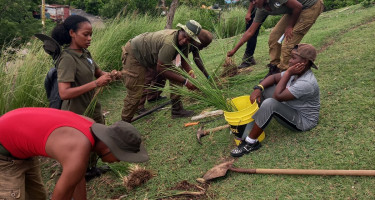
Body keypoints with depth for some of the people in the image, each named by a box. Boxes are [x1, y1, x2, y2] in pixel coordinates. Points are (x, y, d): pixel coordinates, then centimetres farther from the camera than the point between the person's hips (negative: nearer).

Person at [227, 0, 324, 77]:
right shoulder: (262, 10, -6)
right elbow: (250, 32, -1)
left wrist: (290, 26, -13)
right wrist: (234, 49, 0)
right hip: (293, 11, 8)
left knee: (289, 42, -15)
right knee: (274, 36, 3)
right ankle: (275, 67, 16)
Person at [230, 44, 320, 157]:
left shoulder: (306, 83, -32)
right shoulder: (296, 72, -4)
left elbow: (277, 96, -33)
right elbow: (274, 77, 1)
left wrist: (288, 73, -28)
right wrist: (258, 88, -17)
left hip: (303, 121, -10)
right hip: (290, 108, 10)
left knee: (270, 104, -34)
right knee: (265, 87, 3)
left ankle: (251, 142, -21)